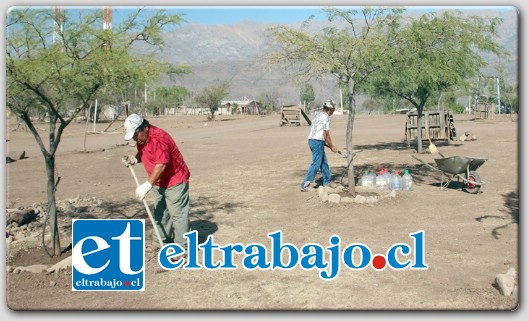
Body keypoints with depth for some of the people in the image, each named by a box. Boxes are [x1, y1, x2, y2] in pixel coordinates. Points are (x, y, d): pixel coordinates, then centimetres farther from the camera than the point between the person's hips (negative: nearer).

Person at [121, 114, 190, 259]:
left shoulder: (159, 138, -28)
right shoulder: (141, 138, 1)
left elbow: (161, 164, -31)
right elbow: (143, 154, 17)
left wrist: (148, 184, -30)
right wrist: (134, 159, -6)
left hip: (175, 180, -10)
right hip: (159, 182, 10)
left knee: (177, 213, -5)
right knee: (160, 213, 18)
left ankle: (181, 248, 1)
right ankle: (161, 242, 31)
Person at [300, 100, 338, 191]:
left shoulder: (318, 114, 13)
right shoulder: (326, 118, -12)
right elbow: (326, 135, -12)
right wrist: (332, 147, -1)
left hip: (311, 140, 9)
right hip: (318, 142, -9)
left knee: (324, 162, 18)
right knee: (316, 164, -7)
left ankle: (327, 182, 27)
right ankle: (305, 185, -10)